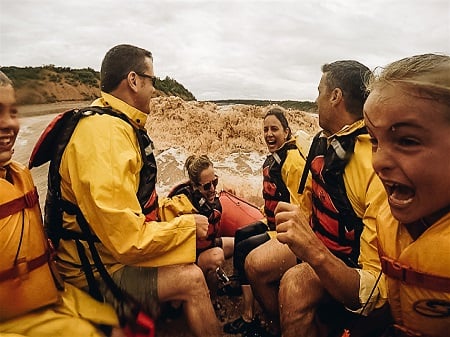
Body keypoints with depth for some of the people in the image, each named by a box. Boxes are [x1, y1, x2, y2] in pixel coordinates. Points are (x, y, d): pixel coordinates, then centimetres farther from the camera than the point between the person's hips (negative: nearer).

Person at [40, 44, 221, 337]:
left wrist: (178, 212, 2)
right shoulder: (104, 132, -26)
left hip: (124, 251, 10)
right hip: (97, 272, -10)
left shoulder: (125, 127, 8)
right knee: (190, 279, -26)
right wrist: (187, 225, -18)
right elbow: (126, 238, -31)